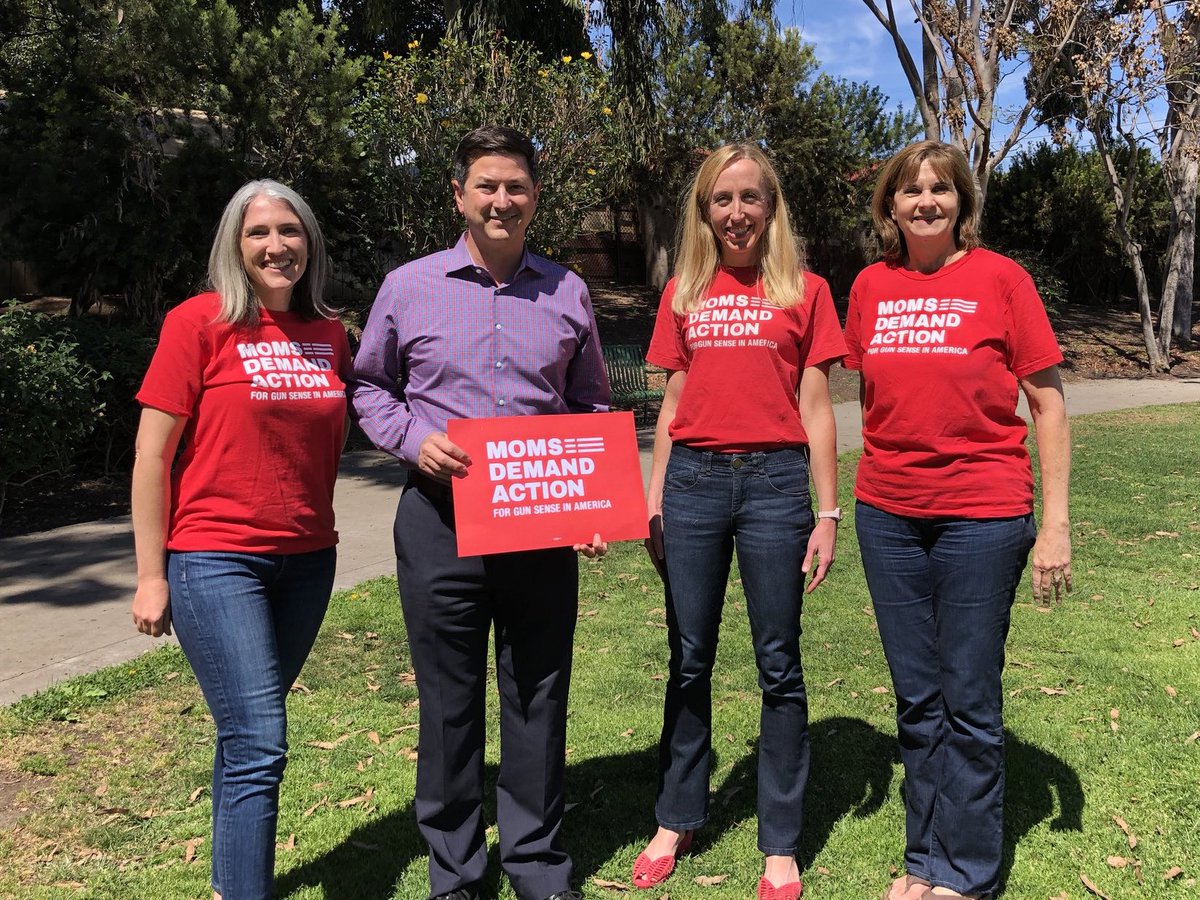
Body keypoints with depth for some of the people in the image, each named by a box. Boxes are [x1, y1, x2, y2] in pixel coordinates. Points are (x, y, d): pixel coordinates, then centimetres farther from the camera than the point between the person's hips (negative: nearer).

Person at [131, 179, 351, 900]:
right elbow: (152, 453, -7)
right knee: (261, 743, -9)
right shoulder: (199, 322, -7)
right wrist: (152, 575, -7)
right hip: (216, 559, -4)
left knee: (248, 734, 15)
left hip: (307, 559, 5)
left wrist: (318, 524, 12)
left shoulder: (329, 333, 6)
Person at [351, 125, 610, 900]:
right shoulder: (409, 288, 4)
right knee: (448, 699, 8)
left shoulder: (567, 293, 9)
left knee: (538, 696, 9)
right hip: (441, 517, -1)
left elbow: (592, 408, 14)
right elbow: (370, 387, 13)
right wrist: (412, 438, -7)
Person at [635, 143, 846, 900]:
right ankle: (677, 820, 28)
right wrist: (654, 501, 9)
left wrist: (829, 512, -2)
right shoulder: (684, 293, 11)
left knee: (779, 666, 5)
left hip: (774, 481, -2)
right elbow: (672, 403, 13)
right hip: (693, 481, 3)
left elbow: (815, 408, 2)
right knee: (689, 661, 11)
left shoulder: (803, 291, 4)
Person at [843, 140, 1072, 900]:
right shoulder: (871, 286, 6)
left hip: (982, 515, -3)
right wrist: (843, 504, 11)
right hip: (888, 515, 4)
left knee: (970, 702, 5)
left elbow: (1048, 403, -4)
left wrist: (1055, 523, -8)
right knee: (917, 698, 13)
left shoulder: (1000, 278, -4)